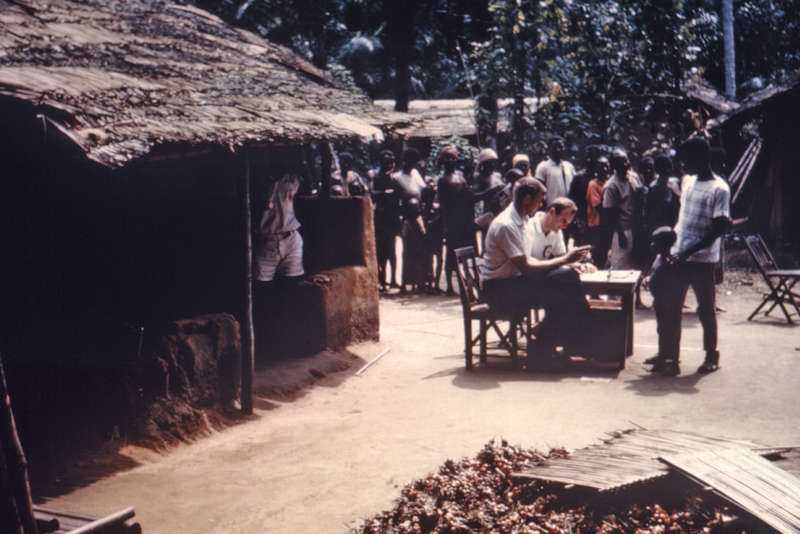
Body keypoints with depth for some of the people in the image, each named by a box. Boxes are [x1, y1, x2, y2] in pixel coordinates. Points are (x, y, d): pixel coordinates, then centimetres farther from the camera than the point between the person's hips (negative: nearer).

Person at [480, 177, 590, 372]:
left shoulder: (522, 221, 11)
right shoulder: (506, 225, -19)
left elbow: (527, 260, 12)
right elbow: (525, 267, -21)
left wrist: (565, 261, -2)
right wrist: (565, 259, -15)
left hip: (515, 280, 9)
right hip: (498, 289, -9)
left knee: (568, 276, -12)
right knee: (558, 300, -25)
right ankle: (539, 355, -10)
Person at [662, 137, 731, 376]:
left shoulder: (719, 189, -11)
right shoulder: (686, 181, 11)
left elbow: (720, 228, -16)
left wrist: (689, 251, -22)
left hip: (702, 260, -6)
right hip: (677, 256, 6)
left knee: (706, 310, 6)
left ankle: (711, 356, 22)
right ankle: (670, 358, 7)